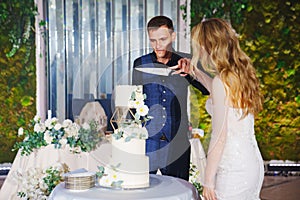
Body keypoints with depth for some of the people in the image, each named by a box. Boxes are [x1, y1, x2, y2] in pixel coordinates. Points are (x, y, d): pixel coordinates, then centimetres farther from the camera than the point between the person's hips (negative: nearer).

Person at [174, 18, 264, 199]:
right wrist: (195, 72, 34)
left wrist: (208, 180, -12)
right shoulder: (241, 73, 7)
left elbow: (220, 136, -17)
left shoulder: (222, 80, -17)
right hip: (253, 162, 9)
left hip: (233, 170, -9)